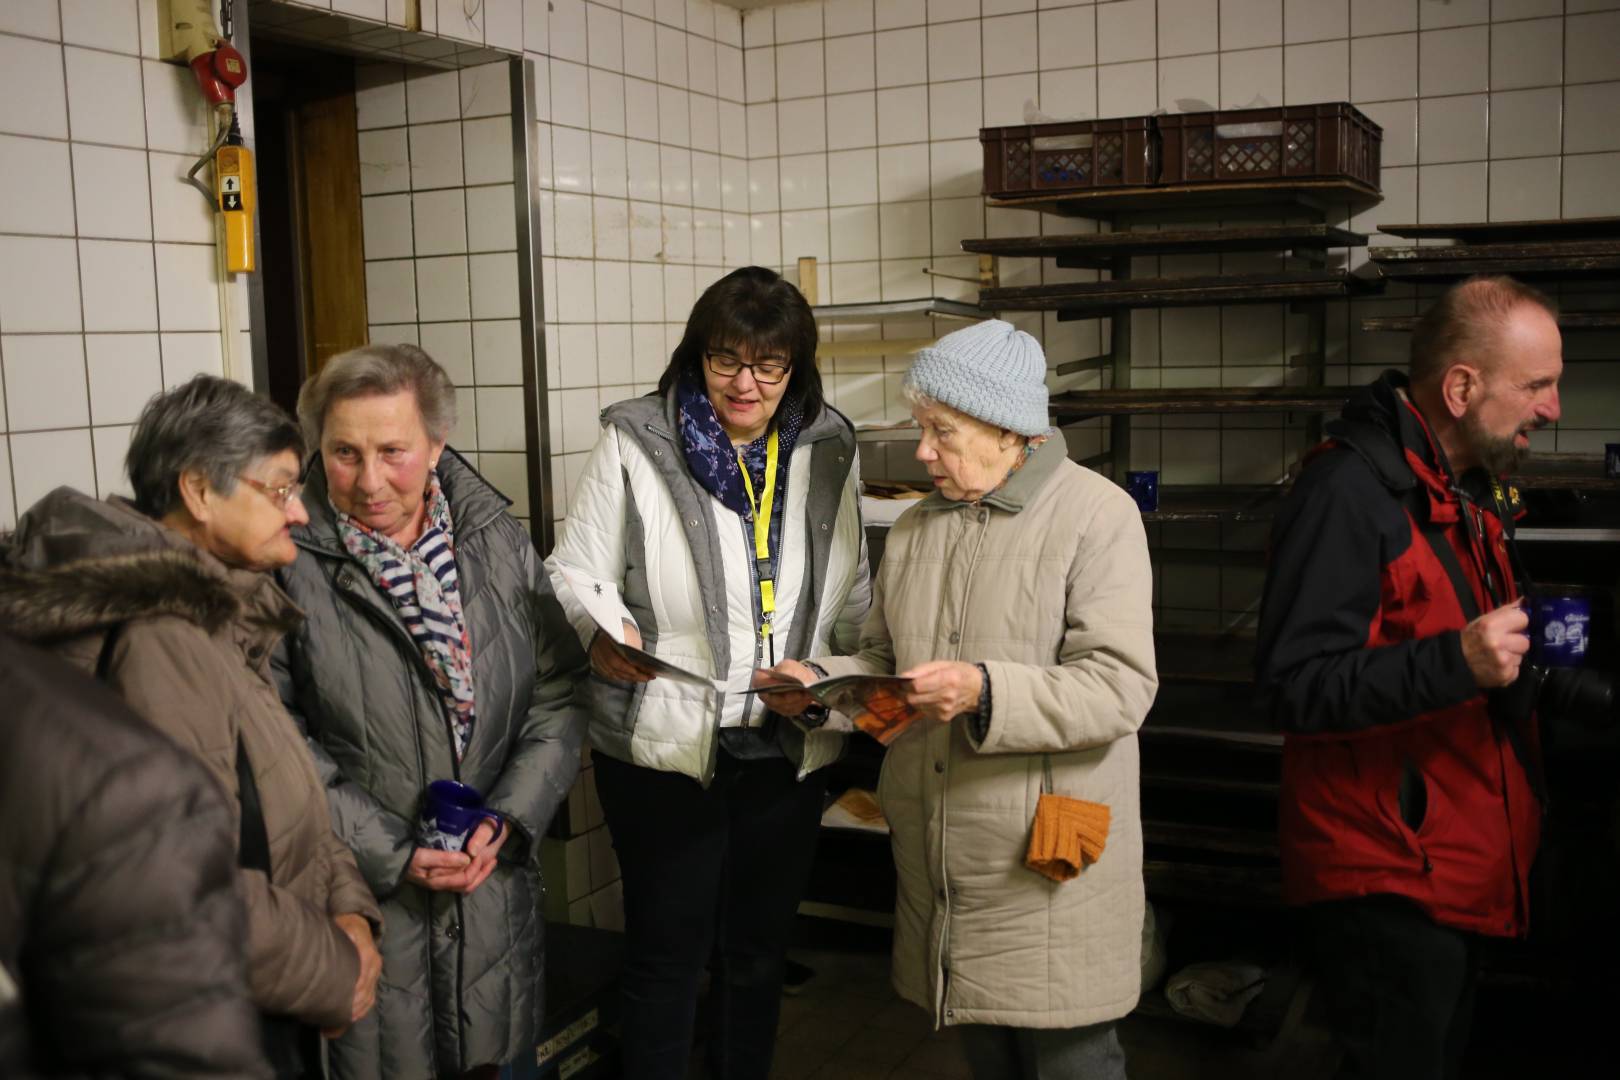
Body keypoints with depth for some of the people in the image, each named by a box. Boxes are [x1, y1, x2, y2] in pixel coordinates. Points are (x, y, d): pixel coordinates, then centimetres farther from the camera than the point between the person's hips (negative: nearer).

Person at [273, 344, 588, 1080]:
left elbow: (557, 697, 3)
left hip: (497, 883, 3)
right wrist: (391, 853, -14)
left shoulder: (497, 541, 1)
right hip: (367, 901, -3)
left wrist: (508, 820, -9)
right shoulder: (289, 562, -11)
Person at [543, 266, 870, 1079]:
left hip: (788, 751, 4)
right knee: (666, 955, 8)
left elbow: (853, 598, 13)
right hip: (664, 747, -4)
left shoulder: (828, 449, 5)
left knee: (758, 951, 18)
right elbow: (575, 569, -7)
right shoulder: (635, 443, -7)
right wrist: (602, 631, -26)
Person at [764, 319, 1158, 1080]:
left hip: (1048, 870, -6)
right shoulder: (915, 529, 11)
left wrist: (985, 691, -30)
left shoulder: (1095, 515, -10)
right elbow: (883, 662, 19)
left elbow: (1120, 688, -18)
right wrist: (821, 680, 0)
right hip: (940, 867, 6)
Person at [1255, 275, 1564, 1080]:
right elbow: (1295, 687, -25)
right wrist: (1456, 662, -33)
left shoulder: (1470, 487, 13)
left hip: (1460, 871, 10)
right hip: (1385, 884, -10)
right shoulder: (1348, 493, -19)